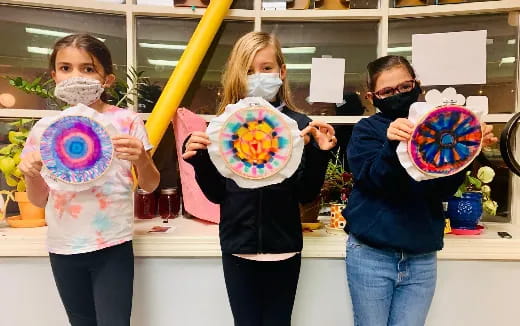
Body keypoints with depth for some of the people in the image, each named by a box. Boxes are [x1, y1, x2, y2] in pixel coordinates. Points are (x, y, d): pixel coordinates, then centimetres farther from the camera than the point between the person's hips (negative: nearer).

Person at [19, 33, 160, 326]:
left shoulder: (126, 121, -6)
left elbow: (150, 185, -1)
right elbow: (40, 200, 10)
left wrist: (140, 158, -21)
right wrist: (31, 176, -11)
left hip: (112, 246, -3)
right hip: (63, 248, 4)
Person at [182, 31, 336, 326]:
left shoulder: (299, 124, -5)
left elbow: (307, 195, -4)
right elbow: (217, 194, 1)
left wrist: (319, 153, -18)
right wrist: (199, 159, -15)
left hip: (283, 246, 0)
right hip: (238, 246, 1)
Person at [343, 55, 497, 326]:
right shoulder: (366, 130, -1)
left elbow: (443, 190, -5)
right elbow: (374, 180, -17)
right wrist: (392, 144, -34)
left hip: (421, 258, 2)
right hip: (371, 254, -1)